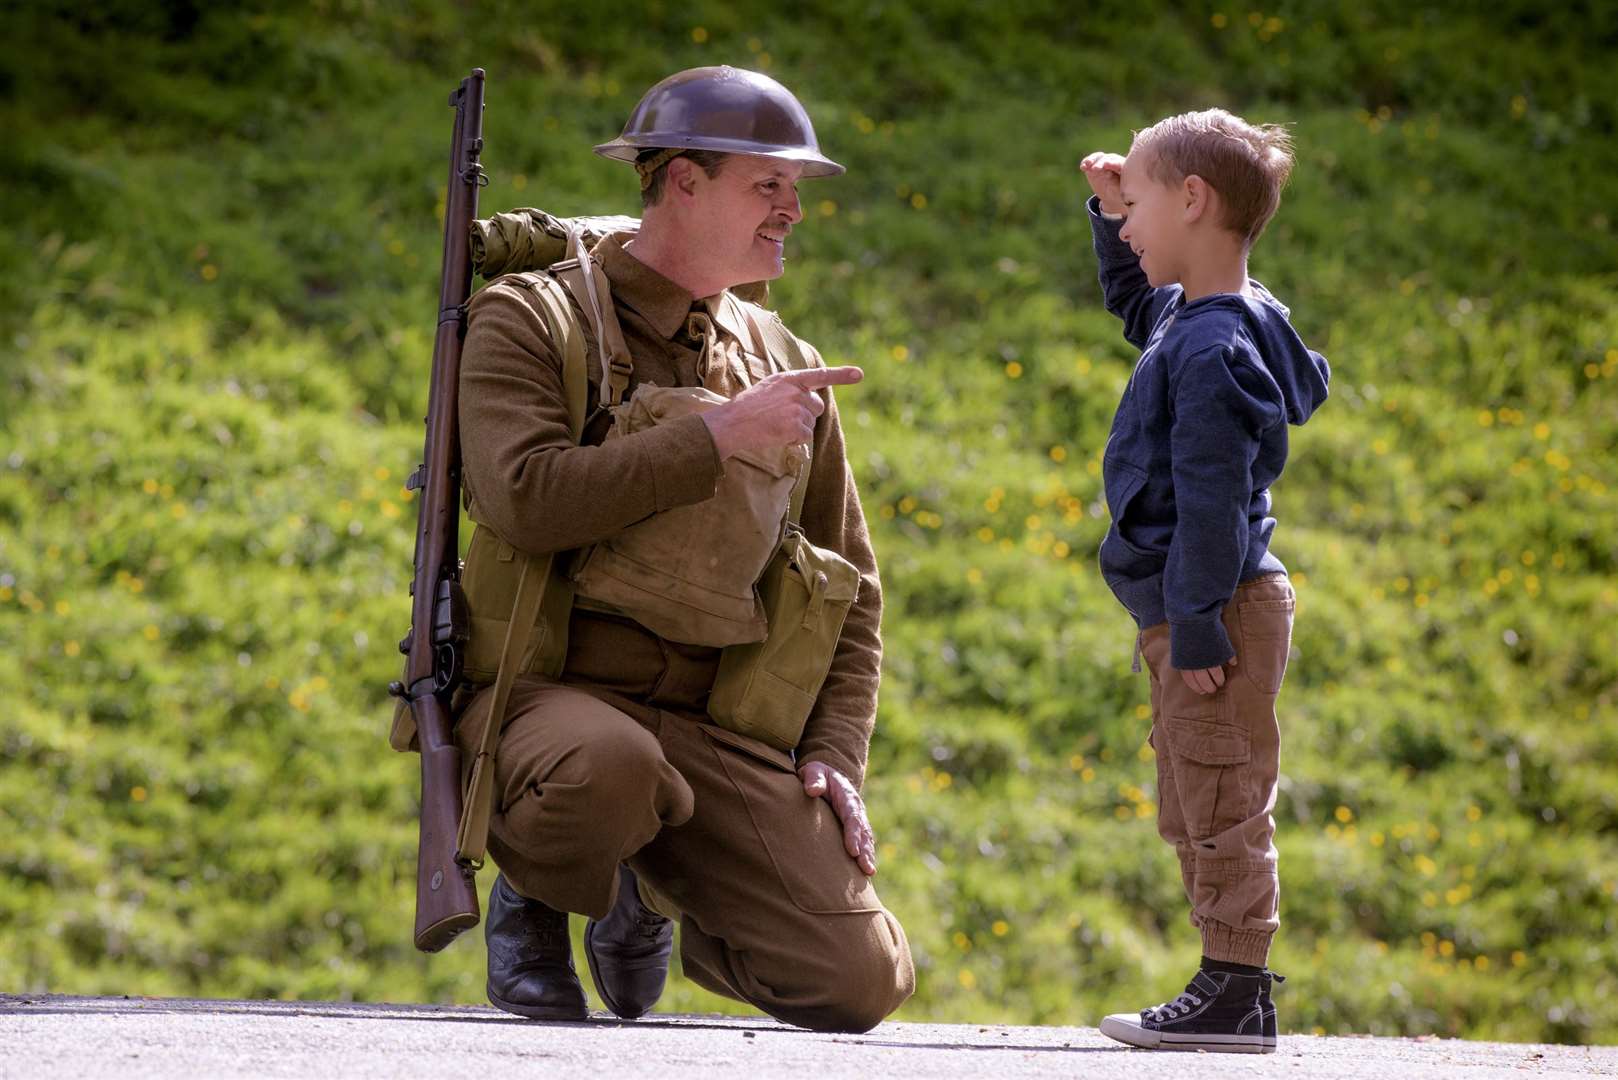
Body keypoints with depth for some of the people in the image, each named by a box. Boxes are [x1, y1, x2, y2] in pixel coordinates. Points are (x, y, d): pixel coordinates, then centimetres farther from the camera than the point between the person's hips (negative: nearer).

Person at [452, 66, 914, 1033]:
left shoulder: (785, 372, 16)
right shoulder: (528, 321, 0)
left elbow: (850, 586, 23)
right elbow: (525, 499, -19)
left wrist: (835, 753, 8)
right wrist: (716, 439, -16)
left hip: (711, 727, 5)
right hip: (544, 695, -5)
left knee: (860, 982, -14)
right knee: (608, 766, -43)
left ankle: (645, 902, 18)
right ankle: (533, 899, -5)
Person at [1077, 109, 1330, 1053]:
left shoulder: (1214, 349, -20)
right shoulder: (1185, 320, 12)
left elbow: (1211, 497, -23)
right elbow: (1133, 301, 38)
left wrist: (1196, 623, -23)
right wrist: (1112, 212, 24)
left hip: (1222, 615, -11)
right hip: (1192, 616, 11)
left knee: (1222, 813, -7)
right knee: (1195, 818, 15)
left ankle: (1236, 996, -3)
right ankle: (1235, 996, 20)